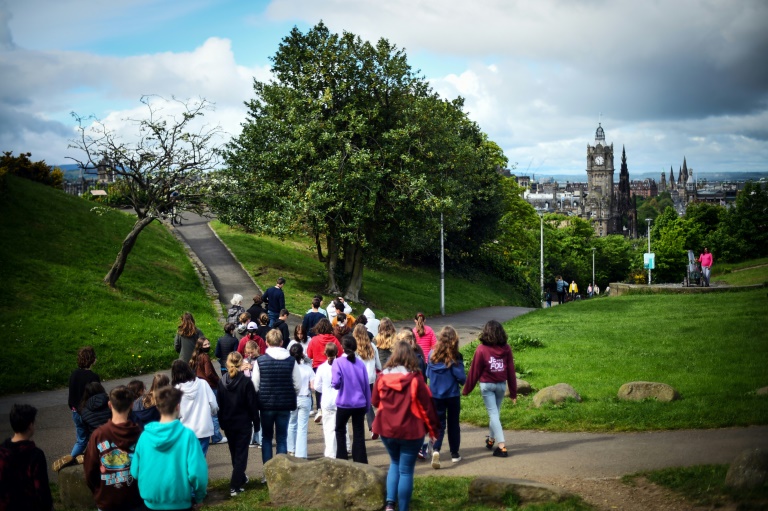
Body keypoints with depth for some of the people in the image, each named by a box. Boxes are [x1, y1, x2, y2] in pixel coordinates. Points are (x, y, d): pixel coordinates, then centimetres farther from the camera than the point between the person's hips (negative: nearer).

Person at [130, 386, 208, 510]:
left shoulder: (145, 435, -6)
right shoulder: (187, 435, -15)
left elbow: (135, 472, 0)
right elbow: (197, 473, -19)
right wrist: (199, 496, -2)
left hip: (151, 502, 3)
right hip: (179, 503, -3)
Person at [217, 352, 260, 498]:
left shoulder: (222, 382, -5)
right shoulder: (246, 381, -16)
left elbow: (219, 404, 3)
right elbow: (253, 404, -11)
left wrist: (222, 422, 13)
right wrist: (256, 423, -1)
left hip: (228, 423, 4)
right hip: (244, 423, -4)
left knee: (234, 453, 20)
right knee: (241, 454, 2)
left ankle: (241, 478, 38)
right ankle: (235, 486, -6)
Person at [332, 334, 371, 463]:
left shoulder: (338, 362, -9)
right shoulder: (360, 364, 0)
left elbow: (336, 383, -18)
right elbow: (366, 385, 4)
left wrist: (333, 383, 6)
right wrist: (367, 405, 12)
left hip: (344, 404, -2)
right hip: (360, 404, 2)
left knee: (340, 431, 18)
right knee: (359, 434, 8)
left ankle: (341, 459, 17)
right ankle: (360, 461, 6)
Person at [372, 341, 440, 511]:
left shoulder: (382, 377, -4)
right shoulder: (415, 379, -13)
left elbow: (375, 402, 9)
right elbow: (426, 406, -8)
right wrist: (433, 428, 3)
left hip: (386, 429, 3)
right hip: (411, 430, -3)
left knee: (395, 463, 23)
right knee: (406, 470, 6)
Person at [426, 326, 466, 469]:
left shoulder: (432, 354, -6)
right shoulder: (455, 357, -14)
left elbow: (428, 374, 4)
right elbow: (461, 377, -13)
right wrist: (463, 381, 9)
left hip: (435, 395, 2)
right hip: (453, 395, -2)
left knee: (439, 423, 7)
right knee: (453, 423, 14)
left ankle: (436, 450, -16)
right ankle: (455, 454, 22)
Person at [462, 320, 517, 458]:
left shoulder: (482, 349, -12)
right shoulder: (506, 348, -4)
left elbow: (474, 370, -8)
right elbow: (511, 371, 0)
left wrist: (467, 389, 3)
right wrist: (513, 392, 8)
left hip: (486, 385, -3)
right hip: (501, 384, 3)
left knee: (493, 414, -2)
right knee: (495, 412, 20)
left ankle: (502, 446, -10)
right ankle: (491, 439, 37)